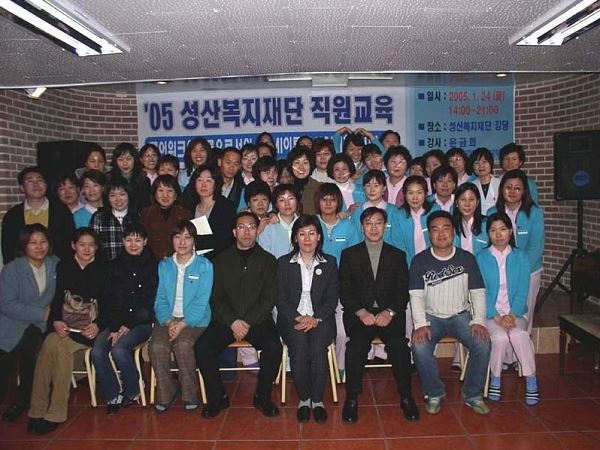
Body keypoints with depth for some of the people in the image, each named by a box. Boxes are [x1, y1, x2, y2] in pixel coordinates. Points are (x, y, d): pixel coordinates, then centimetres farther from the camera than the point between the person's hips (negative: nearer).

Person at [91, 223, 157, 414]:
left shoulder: (152, 266, 1)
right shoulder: (116, 265, 11)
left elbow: (149, 303, -4)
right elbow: (109, 300, 6)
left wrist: (128, 326, -11)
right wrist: (114, 327, -7)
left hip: (142, 322, -4)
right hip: (116, 322, 4)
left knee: (119, 348, -27)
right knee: (97, 351, -20)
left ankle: (132, 393, -4)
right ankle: (113, 396, -3)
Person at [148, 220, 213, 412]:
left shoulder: (204, 266, 1)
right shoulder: (164, 266, 12)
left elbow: (201, 301, -7)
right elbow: (160, 299, 6)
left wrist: (183, 324, -18)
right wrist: (168, 322, -11)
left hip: (194, 320, -3)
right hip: (168, 319, 3)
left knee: (183, 345, -31)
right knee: (156, 347, -25)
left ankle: (190, 395, -11)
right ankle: (166, 394, -6)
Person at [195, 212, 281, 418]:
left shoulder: (268, 260, 8)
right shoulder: (221, 260, 11)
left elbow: (269, 298, 0)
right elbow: (216, 298, 4)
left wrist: (248, 323, -12)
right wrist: (233, 322, -11)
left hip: (258, 320, -1)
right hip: (226, 320, 1)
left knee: (274, 347, -28)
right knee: (202, 347, -22)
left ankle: (263, 396, -4)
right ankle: (217, 397, -1)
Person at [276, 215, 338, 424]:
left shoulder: (330, 262, 11)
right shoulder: (284, 263, 9)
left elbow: (332, 298, 4)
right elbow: (281, 299, 3)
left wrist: (315, 319, -11)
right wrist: (298, 317, -13)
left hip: (320, 318, 0)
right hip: (292, 318, 0)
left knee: (318, 348, -29)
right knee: (299, 348, -29)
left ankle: (317, 400, -10)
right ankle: (303, 399, -9)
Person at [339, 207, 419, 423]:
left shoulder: (397, 255, 14)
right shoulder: (349, 254, 11)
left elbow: (403, 291, 6)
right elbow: (344, 291, 3)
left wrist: (389, 312, -12)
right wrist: (361, 312, -12)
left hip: (389, 313, 1)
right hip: (359, 313, -1)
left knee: (399, 344, -27)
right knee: (356, 344, -29)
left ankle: (406, 397, -8)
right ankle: (352, 398, -13)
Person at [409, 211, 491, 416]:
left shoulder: (467, 258, 2)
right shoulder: (420, 260, -2)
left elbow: (478, 293, 2)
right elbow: (416, 296, -6)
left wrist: (478, 321, -12)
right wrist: (421, 324, -19)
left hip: (460, 315, 1)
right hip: (431, 316, -1)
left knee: (483, 344, -23)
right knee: (419, 347, -28)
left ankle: (473, 394, 0)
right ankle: (434, 393, -4)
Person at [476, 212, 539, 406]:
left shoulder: (520, 256, 5)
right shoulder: (481, 258, 1)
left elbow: (523, 290, -1)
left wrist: (512, 315, -15)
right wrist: (497, 317, -16)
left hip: (515, 312, 1)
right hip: (490, 313, -1)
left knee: (519, 334, -30)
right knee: (500, 337, -29)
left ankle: (531, 381, -15)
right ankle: (495, 380, -8)